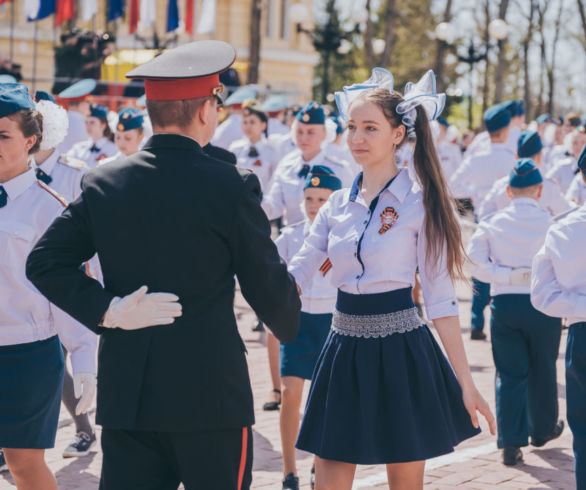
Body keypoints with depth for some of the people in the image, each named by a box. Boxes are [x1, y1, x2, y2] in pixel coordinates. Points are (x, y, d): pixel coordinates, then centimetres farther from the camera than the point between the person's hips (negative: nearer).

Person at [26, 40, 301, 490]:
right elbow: (267, 283, 0)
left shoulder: (102, 183, 3)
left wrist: (107, 311, -3)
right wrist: (290, 323, 20)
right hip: (211, 393, -3)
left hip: (125, 396, 4)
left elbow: (45, 261, 2)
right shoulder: (232, 186, -9)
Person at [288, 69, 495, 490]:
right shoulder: (338, 205, 7)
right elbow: (294, 277, 6)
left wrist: (466, 383, -8)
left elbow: (441, 300, -6)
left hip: (400, 355, -4)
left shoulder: (419, 205, -6)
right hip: (344, 354, 4)